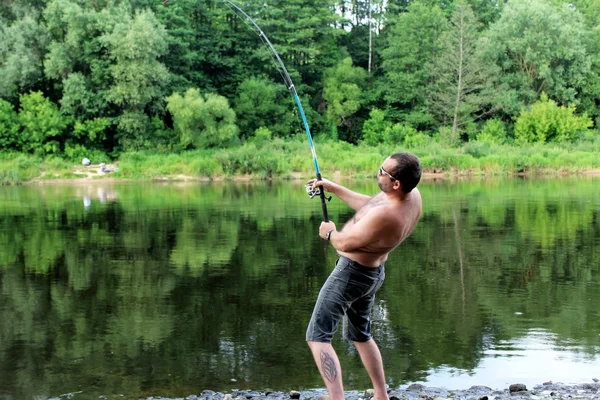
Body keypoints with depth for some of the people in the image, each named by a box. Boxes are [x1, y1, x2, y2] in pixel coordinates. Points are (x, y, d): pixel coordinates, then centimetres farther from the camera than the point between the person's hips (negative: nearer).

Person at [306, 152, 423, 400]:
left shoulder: (385, 215, -36)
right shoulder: (412, 195, -8)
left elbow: (344, 243, -24)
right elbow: (368, 206, 10)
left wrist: (329, 233, -1)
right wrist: (333, 188, 12)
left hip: (351, 273, -10)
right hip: (372, 272, 10)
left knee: (317, 337, -9)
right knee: (360, 335, 26)